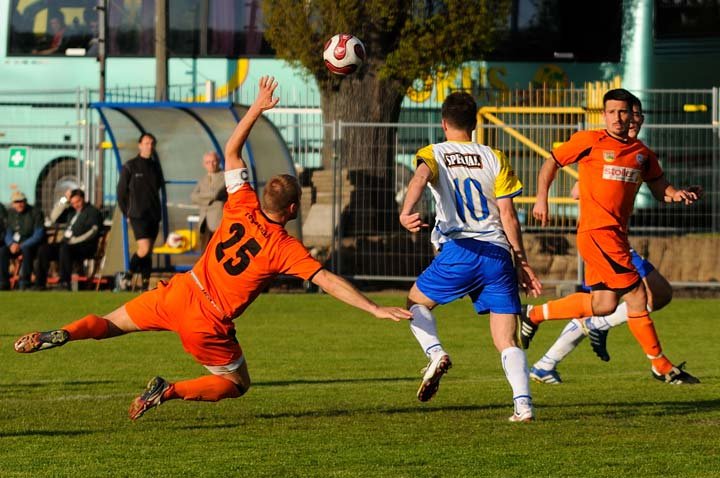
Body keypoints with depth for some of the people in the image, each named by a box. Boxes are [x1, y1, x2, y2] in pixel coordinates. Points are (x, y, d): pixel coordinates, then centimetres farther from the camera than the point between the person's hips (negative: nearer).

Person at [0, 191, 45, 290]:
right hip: (15, 244, 5)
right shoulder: (11, 213, 8)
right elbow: (8, 233, 12)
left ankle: (25, 281, -35)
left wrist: (21, 246, -21)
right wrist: (11, 244, -12)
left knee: (26, 250, -39)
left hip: (31, 245, -5)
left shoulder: (35, 213, -8)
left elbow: (38, 235, -14)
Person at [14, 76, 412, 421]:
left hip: (179, 293, 4)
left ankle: (61, 335, -11)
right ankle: (170, 392, -8)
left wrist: (257, 107, 9)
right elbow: (328, 281, -19)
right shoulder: (285, 248, -13)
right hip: (209, 323, -4)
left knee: (110, 324, 18)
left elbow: (231, 151, 7)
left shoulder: (242, 208, -2)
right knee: (237, 385, 14)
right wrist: (375, 309, -18)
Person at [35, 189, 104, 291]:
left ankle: (65, 283, -41)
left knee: (64, 248, -38)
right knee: (43, 249, -9)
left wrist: (74, 240, -21)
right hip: (68, 243, 8)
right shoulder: (72, 212, 25)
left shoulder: (92, 211, 2)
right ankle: (39, 283, -13)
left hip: (85, 247, -8)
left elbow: (92, 232, -11)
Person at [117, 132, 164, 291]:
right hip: (138, 216, -5)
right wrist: (127, 213, 2)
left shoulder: (155, 167, 10)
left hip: (154, 216, 5)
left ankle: (146, 284, 11)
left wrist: (157, 211, 12)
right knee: (144, 249, -16)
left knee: (149, 252, 6)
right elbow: (121, 192, 1)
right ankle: (128, 275, 4)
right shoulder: (130, 167, -3)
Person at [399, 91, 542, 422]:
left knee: (416, 302, 24)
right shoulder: (494, 159, 15)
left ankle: (435, 352, -4)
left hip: (459, 251, -2)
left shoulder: (433, 154, 9)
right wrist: (523, 265, 14)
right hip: (499, 254, 2)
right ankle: (523, 403, -17)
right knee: (506, 341, 3)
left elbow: (421, 177, -17)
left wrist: (406, 212, -35)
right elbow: (508, 216, 9)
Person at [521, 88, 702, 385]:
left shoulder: (642, 153, 12)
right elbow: (552, 163, 7)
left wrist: (679, 195, -5)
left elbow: (660, 189, 16)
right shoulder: (589, 142, -3)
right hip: (596, 230, -7)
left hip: (615, 235, 7)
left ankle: (533, 315, 23)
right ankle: (661, 366, -1)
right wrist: (541, 199, -1)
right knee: (636, 295, -9)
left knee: (604, 305, 8)